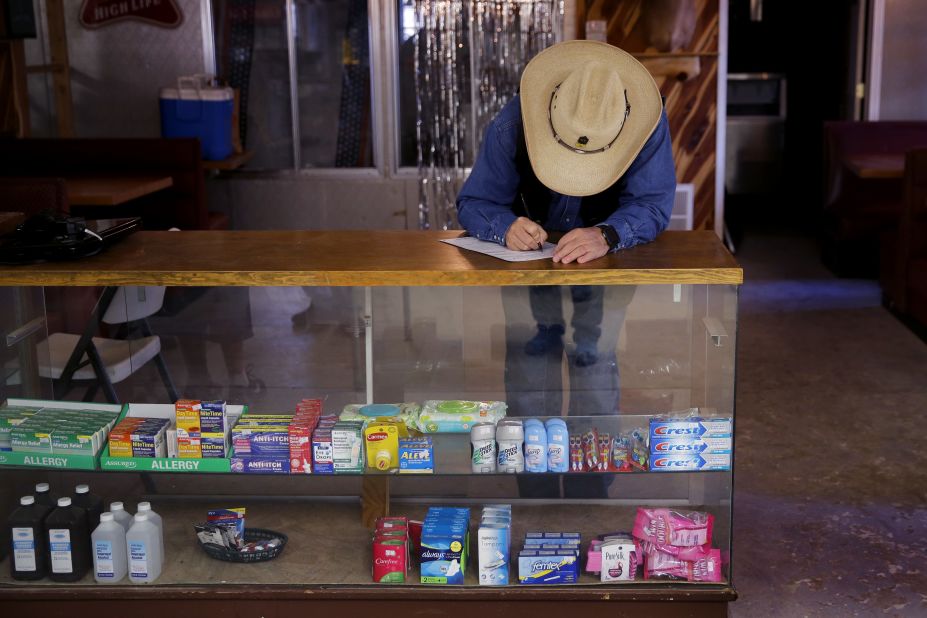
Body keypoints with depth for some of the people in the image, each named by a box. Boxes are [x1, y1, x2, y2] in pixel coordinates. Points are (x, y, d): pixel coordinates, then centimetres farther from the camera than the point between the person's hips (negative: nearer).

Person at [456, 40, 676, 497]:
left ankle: (590, 490, 1)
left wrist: (606, 235, -53)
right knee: (530, 349, -10)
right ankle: (535, 489, 2)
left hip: (611, 250, 0)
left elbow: (652, 205, -31)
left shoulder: (648, 124, -30)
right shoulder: (512, 124, -29)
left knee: (594, 352, -12)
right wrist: (506, 227, -46)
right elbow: (474, 203, -23)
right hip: (530, 246, 1)